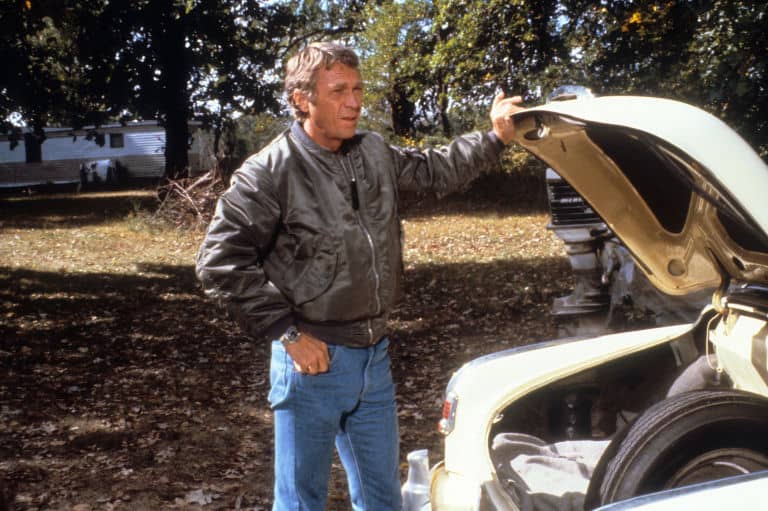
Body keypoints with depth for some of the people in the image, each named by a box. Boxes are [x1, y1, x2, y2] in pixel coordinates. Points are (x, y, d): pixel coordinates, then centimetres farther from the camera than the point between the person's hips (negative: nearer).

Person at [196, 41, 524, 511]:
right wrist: (288, 334, -18)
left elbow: (436, 170, 22)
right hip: (314, 360, -6)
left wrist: (495, 139, 7)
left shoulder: (376, 153, 5)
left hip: (375, 357, 6)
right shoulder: (271, 171, -15)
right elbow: (221, 262, -17)